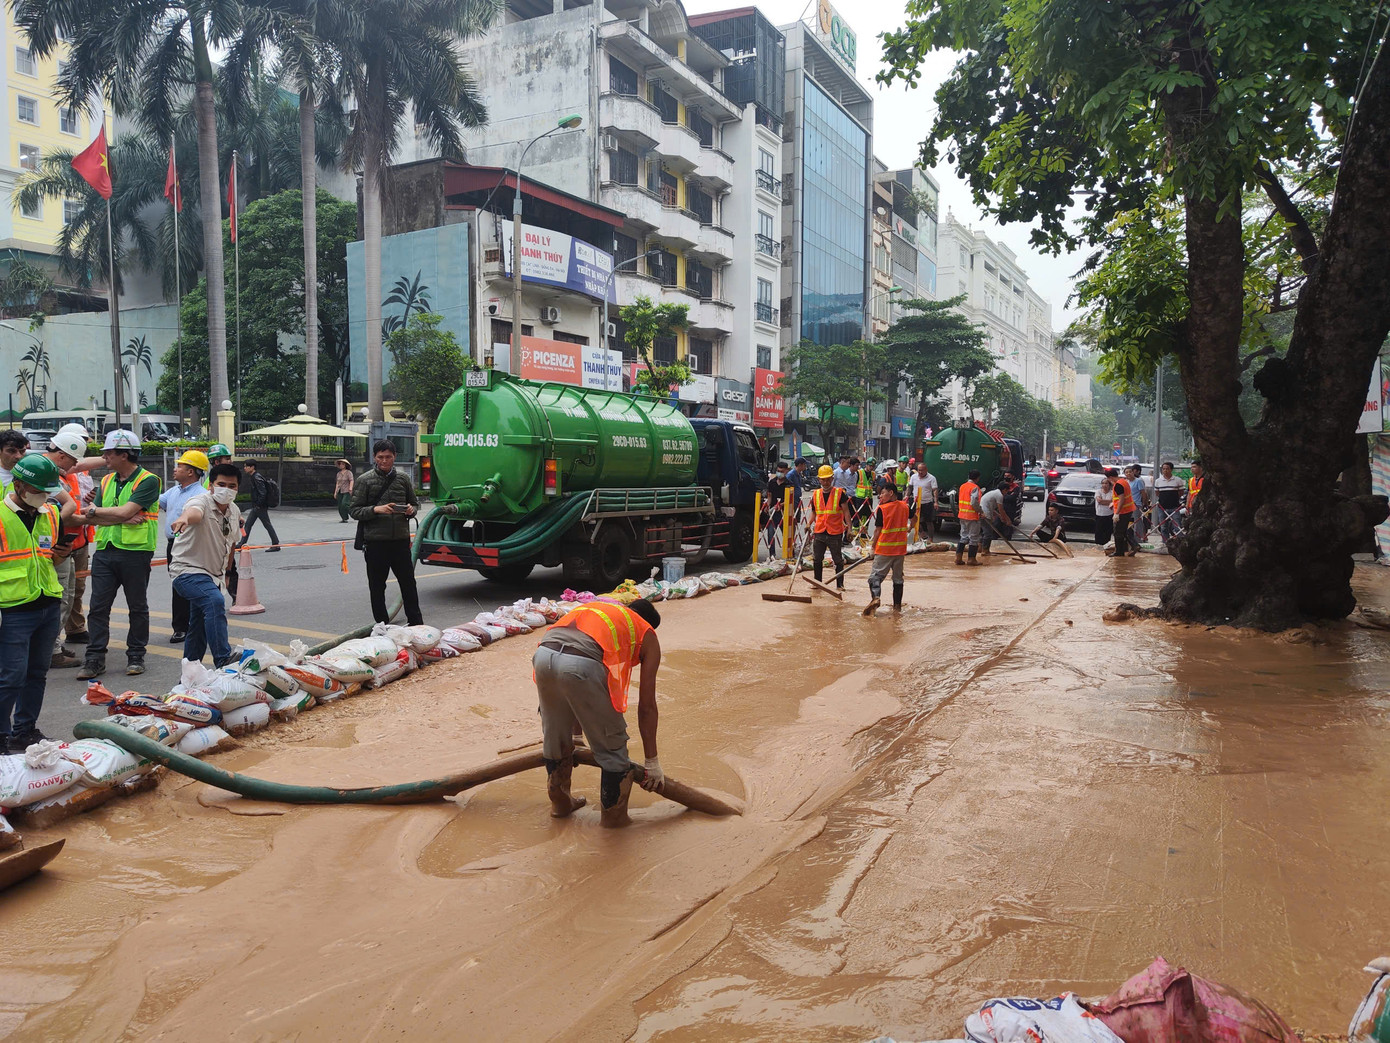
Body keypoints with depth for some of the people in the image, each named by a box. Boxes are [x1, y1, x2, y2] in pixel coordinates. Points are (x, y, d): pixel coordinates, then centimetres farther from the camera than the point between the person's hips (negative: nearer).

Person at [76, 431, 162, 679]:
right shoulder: (107, 481, 13)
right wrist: (124, 519, -11)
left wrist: (95, 510, -2)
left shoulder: (147, 480, -7)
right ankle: (95, 659, 7)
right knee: (98, 607, 3)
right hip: (104, 550, 6)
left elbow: (124, 511, -18)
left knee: (137, 607, 6)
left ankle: (136, 656, 16)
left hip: (135, 551, -6)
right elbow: (91, 519, 4)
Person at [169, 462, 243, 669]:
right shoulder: (202, 501, -16)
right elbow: (194, 512, -42)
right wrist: (184, 518, -65)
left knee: (199, 628, 16)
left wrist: (225, 572, 26)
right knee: (215, 601, -34)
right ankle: (223, 663, -38)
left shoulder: (235, 512, 7)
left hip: (213, 576, 9)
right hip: (188, 569, -9)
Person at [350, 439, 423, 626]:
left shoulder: (402, 479, 10)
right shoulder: (365, 480, 1)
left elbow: (415, 503, 21)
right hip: (375, 542, -2)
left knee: (408, 583, 6)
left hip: (401, 540, 2)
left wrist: (411, 509, -3)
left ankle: (416, 623, 16)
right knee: (377, 587, 6)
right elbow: (354, 510, -1)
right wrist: (376, 509, -18)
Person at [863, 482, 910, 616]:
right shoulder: (904, 506, 4)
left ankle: (875, 597, -26)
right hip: (900, 548, 5)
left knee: (876, 575, -2)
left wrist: (873, 547, 1)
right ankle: (897, 605, 17)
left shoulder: (882, 509, -12)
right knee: (898, 577, 14)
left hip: (884, 548, -5)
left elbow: (878, 530, -10)